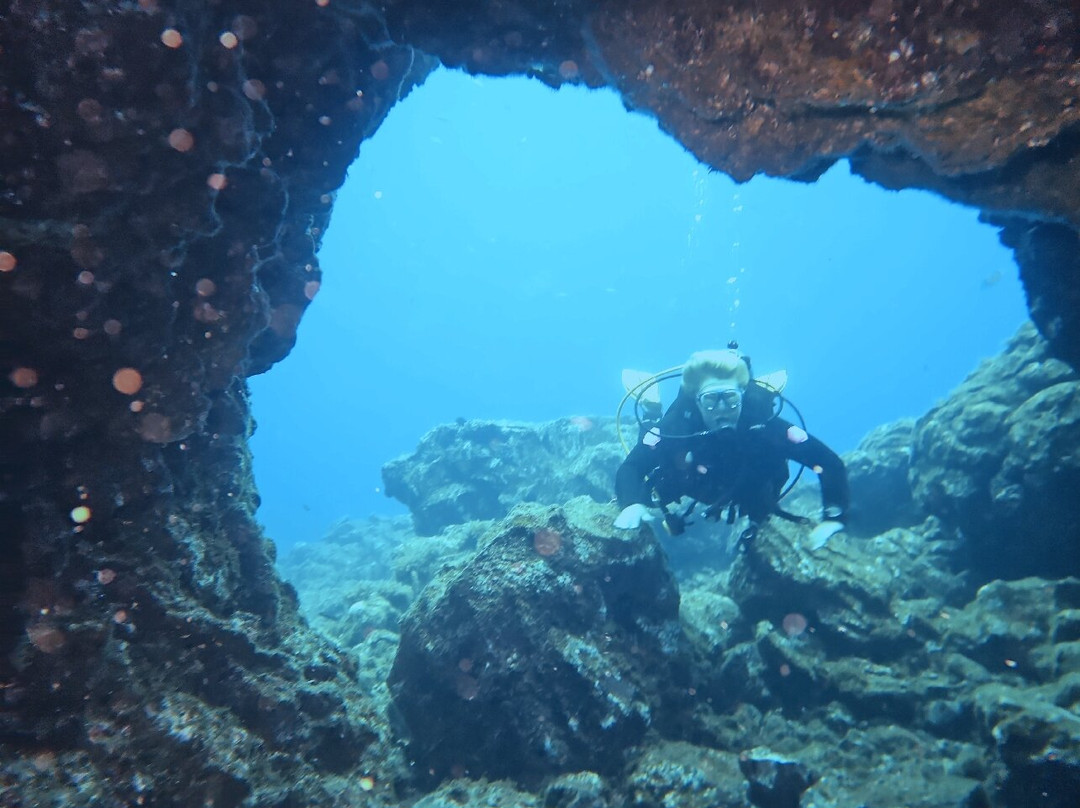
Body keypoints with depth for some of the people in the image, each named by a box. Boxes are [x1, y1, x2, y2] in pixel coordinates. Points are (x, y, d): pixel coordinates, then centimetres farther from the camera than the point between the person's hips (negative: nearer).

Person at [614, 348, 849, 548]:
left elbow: (830, 462, -37)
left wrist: (833, 518, -46)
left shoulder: (763, 424, -42)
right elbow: (630, 467, -40)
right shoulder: (677, 424, -42)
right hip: (690, 489, 0)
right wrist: (632, 504, -60)